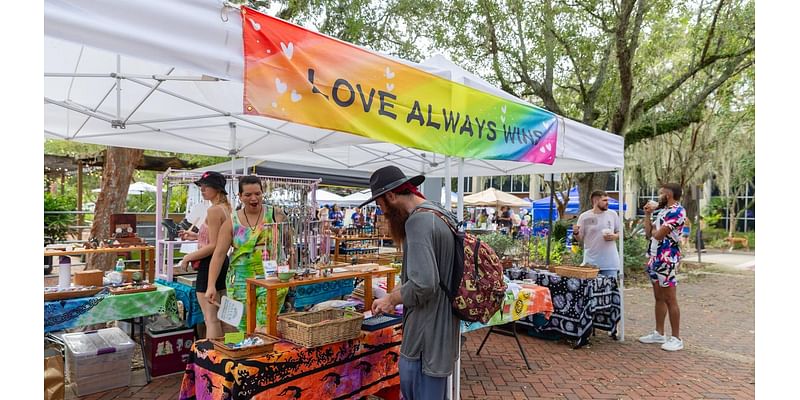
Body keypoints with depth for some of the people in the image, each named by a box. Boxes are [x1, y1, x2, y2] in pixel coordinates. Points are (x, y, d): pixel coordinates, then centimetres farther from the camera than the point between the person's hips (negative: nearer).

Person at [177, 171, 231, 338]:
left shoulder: (214, 210, -17)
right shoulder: (227, 208, 10)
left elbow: (214, 246, -20)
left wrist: (188, 257, -11)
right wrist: (197, 236, 19)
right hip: (223, 262, 10)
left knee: (211, 318, -3)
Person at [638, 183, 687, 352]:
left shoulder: (677, 211, -14)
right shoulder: (662, 212, 15)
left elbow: (658, 235, -20)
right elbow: (648, 233, 13)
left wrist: (654, 230, 2)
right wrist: (648, 214, 11)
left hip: (667, 259, -9)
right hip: (655, 258, 9)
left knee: (670, 300, -3)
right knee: (659, 298, 14)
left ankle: (676, 338, 6)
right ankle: (659, 333, 22)